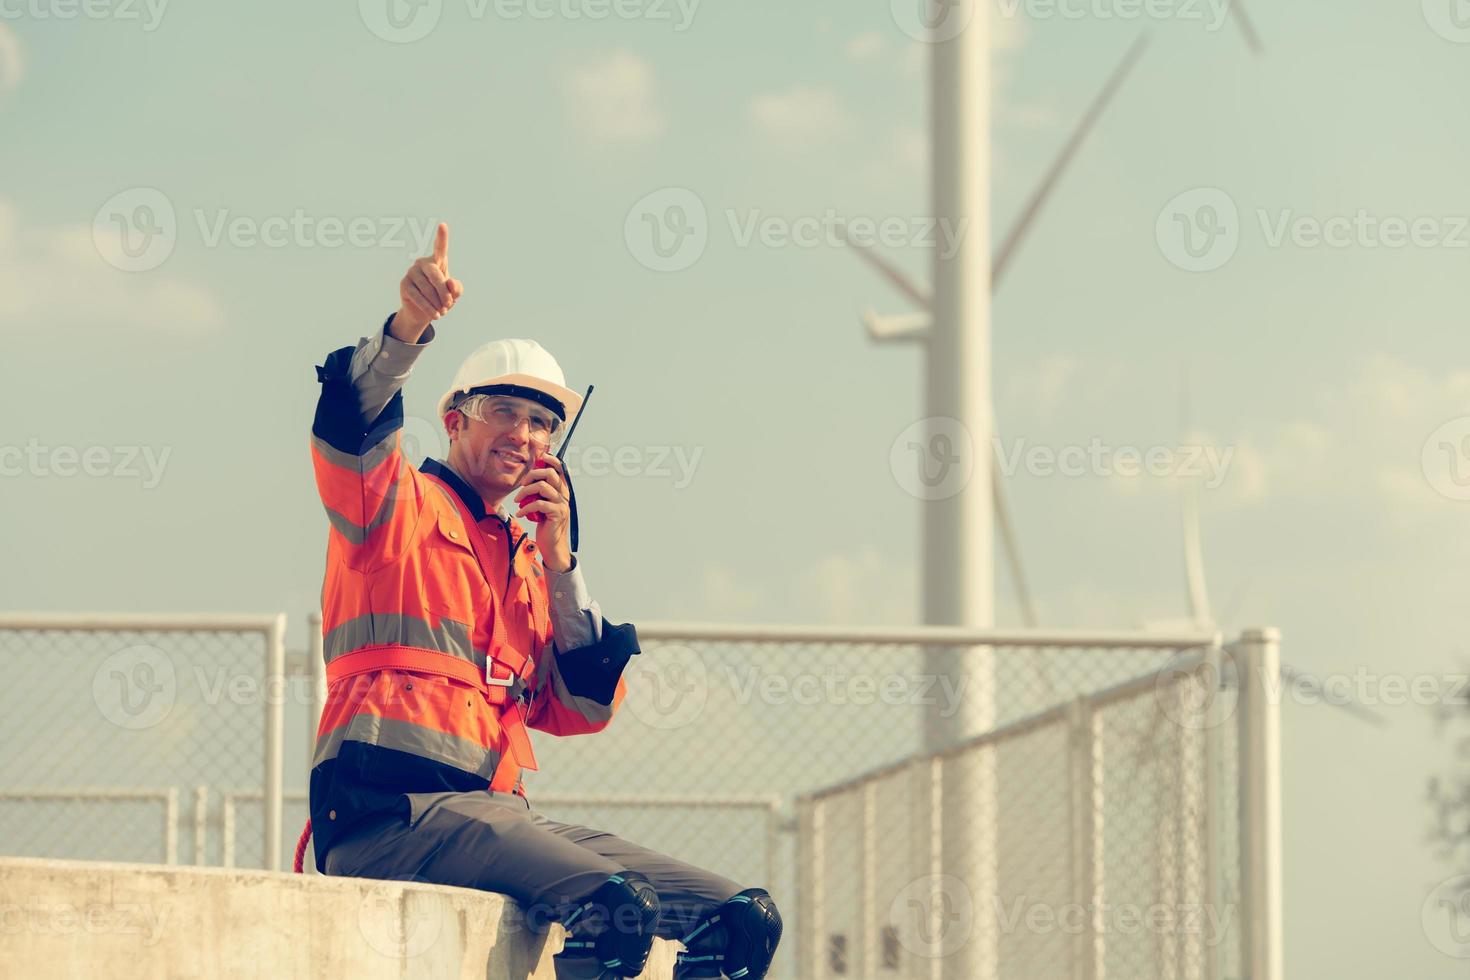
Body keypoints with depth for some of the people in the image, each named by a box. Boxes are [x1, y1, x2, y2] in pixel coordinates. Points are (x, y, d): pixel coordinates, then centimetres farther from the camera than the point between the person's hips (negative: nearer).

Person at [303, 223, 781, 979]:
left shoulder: (527, 561, 27)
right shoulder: (399, 506, 9)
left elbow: (582, 709, 17)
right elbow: (352, 420, -14)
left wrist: (559, 564, 8)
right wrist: (410, 325, -33)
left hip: (497, 814, 8)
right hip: (390, 810, -8)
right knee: (615, 906, -33)